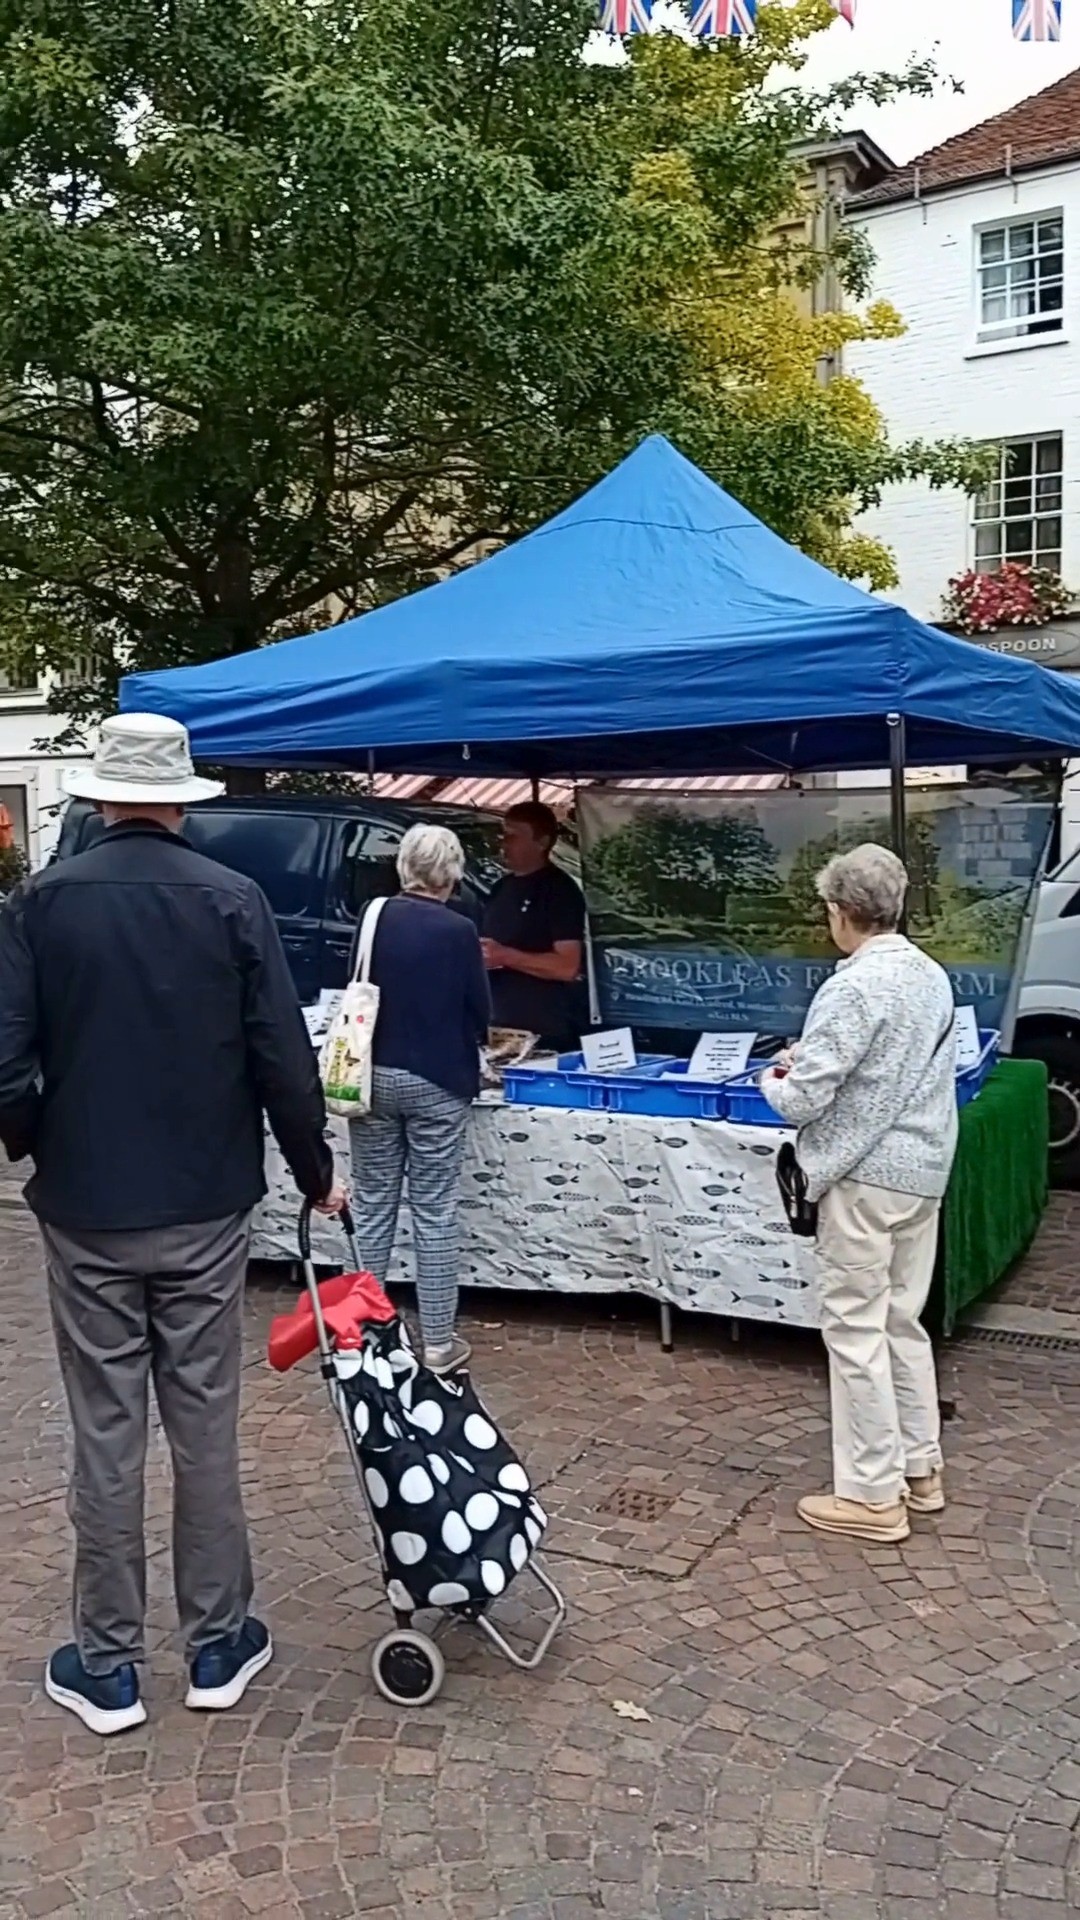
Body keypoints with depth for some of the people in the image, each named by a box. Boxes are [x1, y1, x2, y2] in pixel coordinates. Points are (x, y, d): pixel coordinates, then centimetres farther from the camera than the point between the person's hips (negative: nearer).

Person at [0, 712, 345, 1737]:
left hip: (86, 1210, 0)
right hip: (207, 1208, 1)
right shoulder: (234, 900, -6)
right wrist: (316, 1175, 7)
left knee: (105, 1437, 9)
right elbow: (285, 1062, -8)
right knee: (205, 1429, 12)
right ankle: (217, 1644, 25)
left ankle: (106, 1666, 21)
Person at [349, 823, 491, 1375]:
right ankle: (438, 1343, 9)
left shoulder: (374, 919, -1)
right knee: (434, 1213, 3)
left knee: (372, 1205, 12)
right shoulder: (459, 931, -11)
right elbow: (480, 1013, -2)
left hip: (373, 1076, 3)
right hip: (437, 1082, -3)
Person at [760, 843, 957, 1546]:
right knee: (904, 1322, 18)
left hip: (865, 1177, -8)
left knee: (857, 1330, 2)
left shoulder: (853, 988, -19)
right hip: (924, 1170, 8)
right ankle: (920, 1469, 29)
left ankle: (873, 1496, 10)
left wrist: (777, 1080, 3)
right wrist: (812, 1061, 14)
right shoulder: (934, 976, 6)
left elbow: (803, 1100, -19)